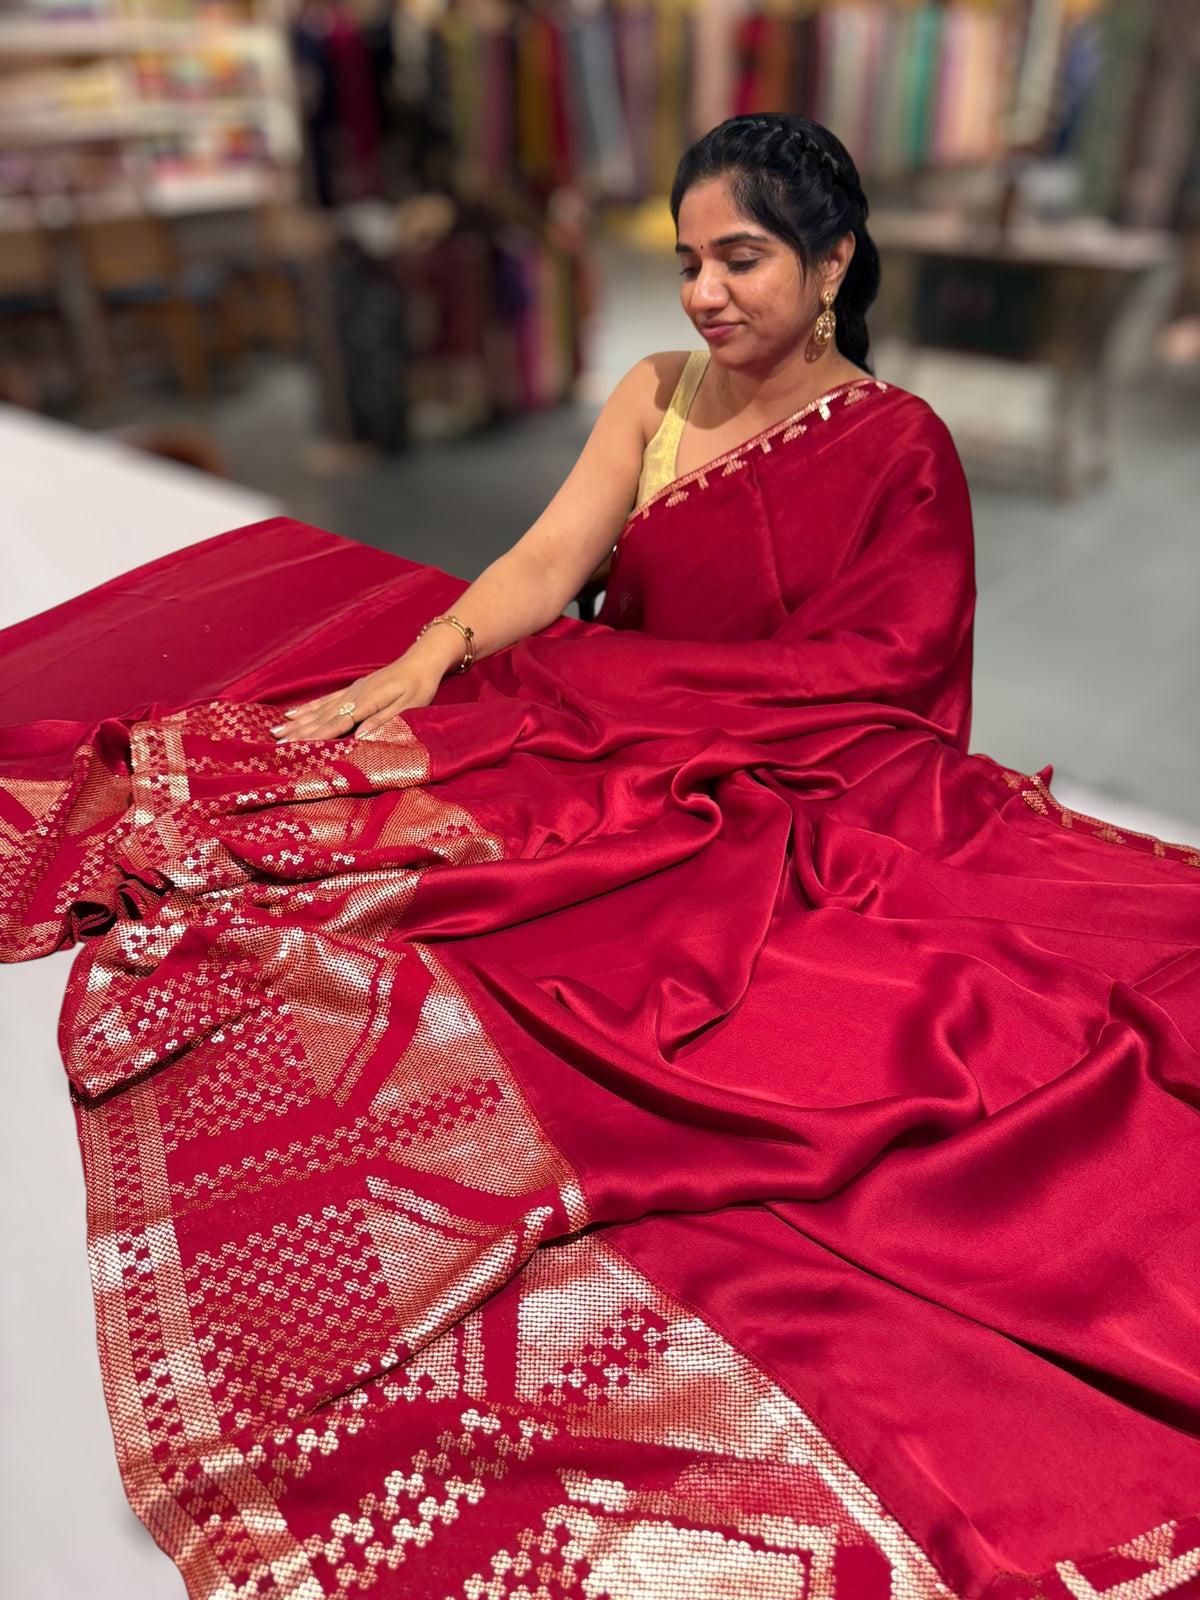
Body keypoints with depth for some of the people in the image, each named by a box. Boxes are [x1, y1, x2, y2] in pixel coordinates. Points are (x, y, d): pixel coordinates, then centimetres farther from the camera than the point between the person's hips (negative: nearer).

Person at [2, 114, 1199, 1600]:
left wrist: (630, 697, -14)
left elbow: (855, 692, -8)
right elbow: (549, 556, -2)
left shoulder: (897, 446, -3)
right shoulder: (656, 393, 9)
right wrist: (421, 662, -20)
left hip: (778, 815, -5)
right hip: (618, 754, 5)